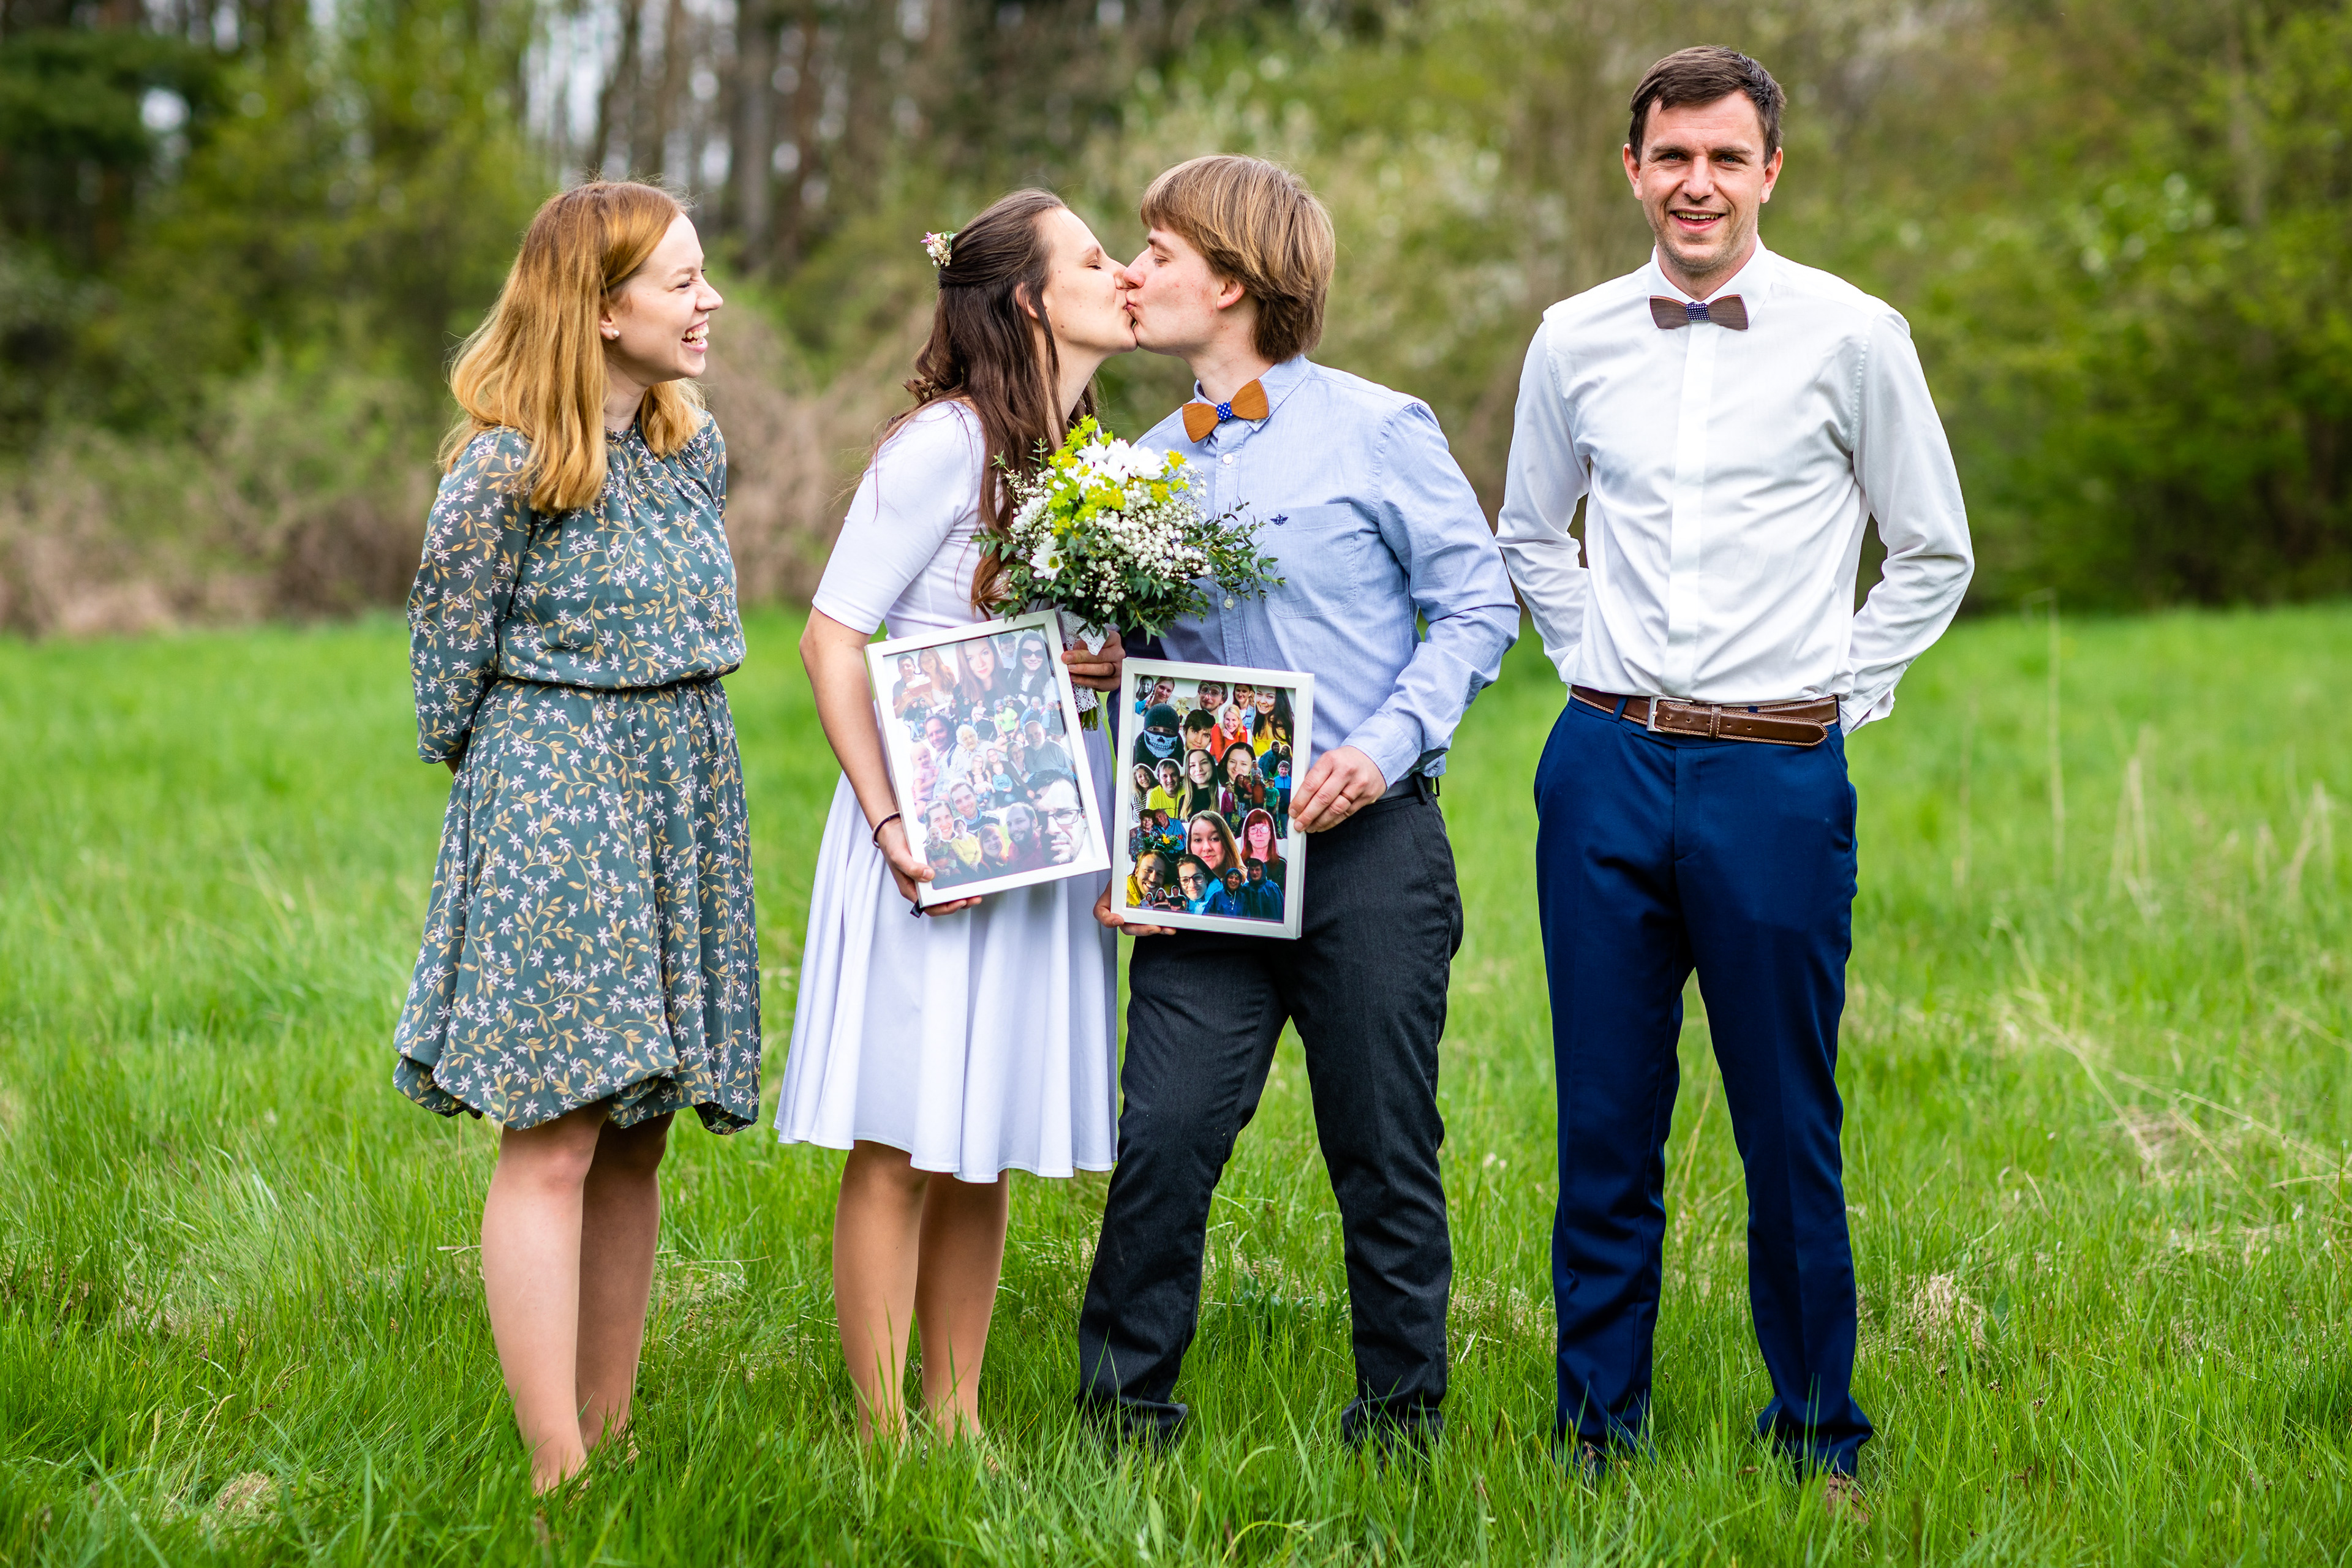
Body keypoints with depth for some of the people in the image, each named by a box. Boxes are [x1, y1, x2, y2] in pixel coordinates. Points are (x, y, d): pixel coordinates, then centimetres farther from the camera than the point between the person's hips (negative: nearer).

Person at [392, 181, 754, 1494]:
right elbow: (449, 657, -3)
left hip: (684, 799, 7)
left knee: (637, 1141, 8)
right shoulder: (506, 472, -13)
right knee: (553, 1141, -8)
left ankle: (610, 1443, 15)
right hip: (553, 806, -7)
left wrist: (669, 766, 17)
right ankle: (562, 1483, -7)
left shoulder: (697, 448, 9)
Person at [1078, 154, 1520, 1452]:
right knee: (1161, 1137, -6)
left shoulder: (1376, 431, -2)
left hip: (1366, 846, -3)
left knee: (1384, 1154, 4)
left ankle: (1400, 1427, 18)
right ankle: (1125, 1416, 7)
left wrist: (1387, 743, -15)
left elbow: (1477, 607, -1)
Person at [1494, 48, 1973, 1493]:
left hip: (1778, 777, -2)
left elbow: (1934, 555, 8)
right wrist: (1596, 667, 13)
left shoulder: (1852, 337, -2)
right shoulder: (1574, 341, 7)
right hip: (1605, 770, 3)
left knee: (1790, 1128, 3)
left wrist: (1836, 698, 3)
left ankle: (1819, 1434, 17)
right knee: (1606, 1121, 7)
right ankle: (1600, 1423, 19)